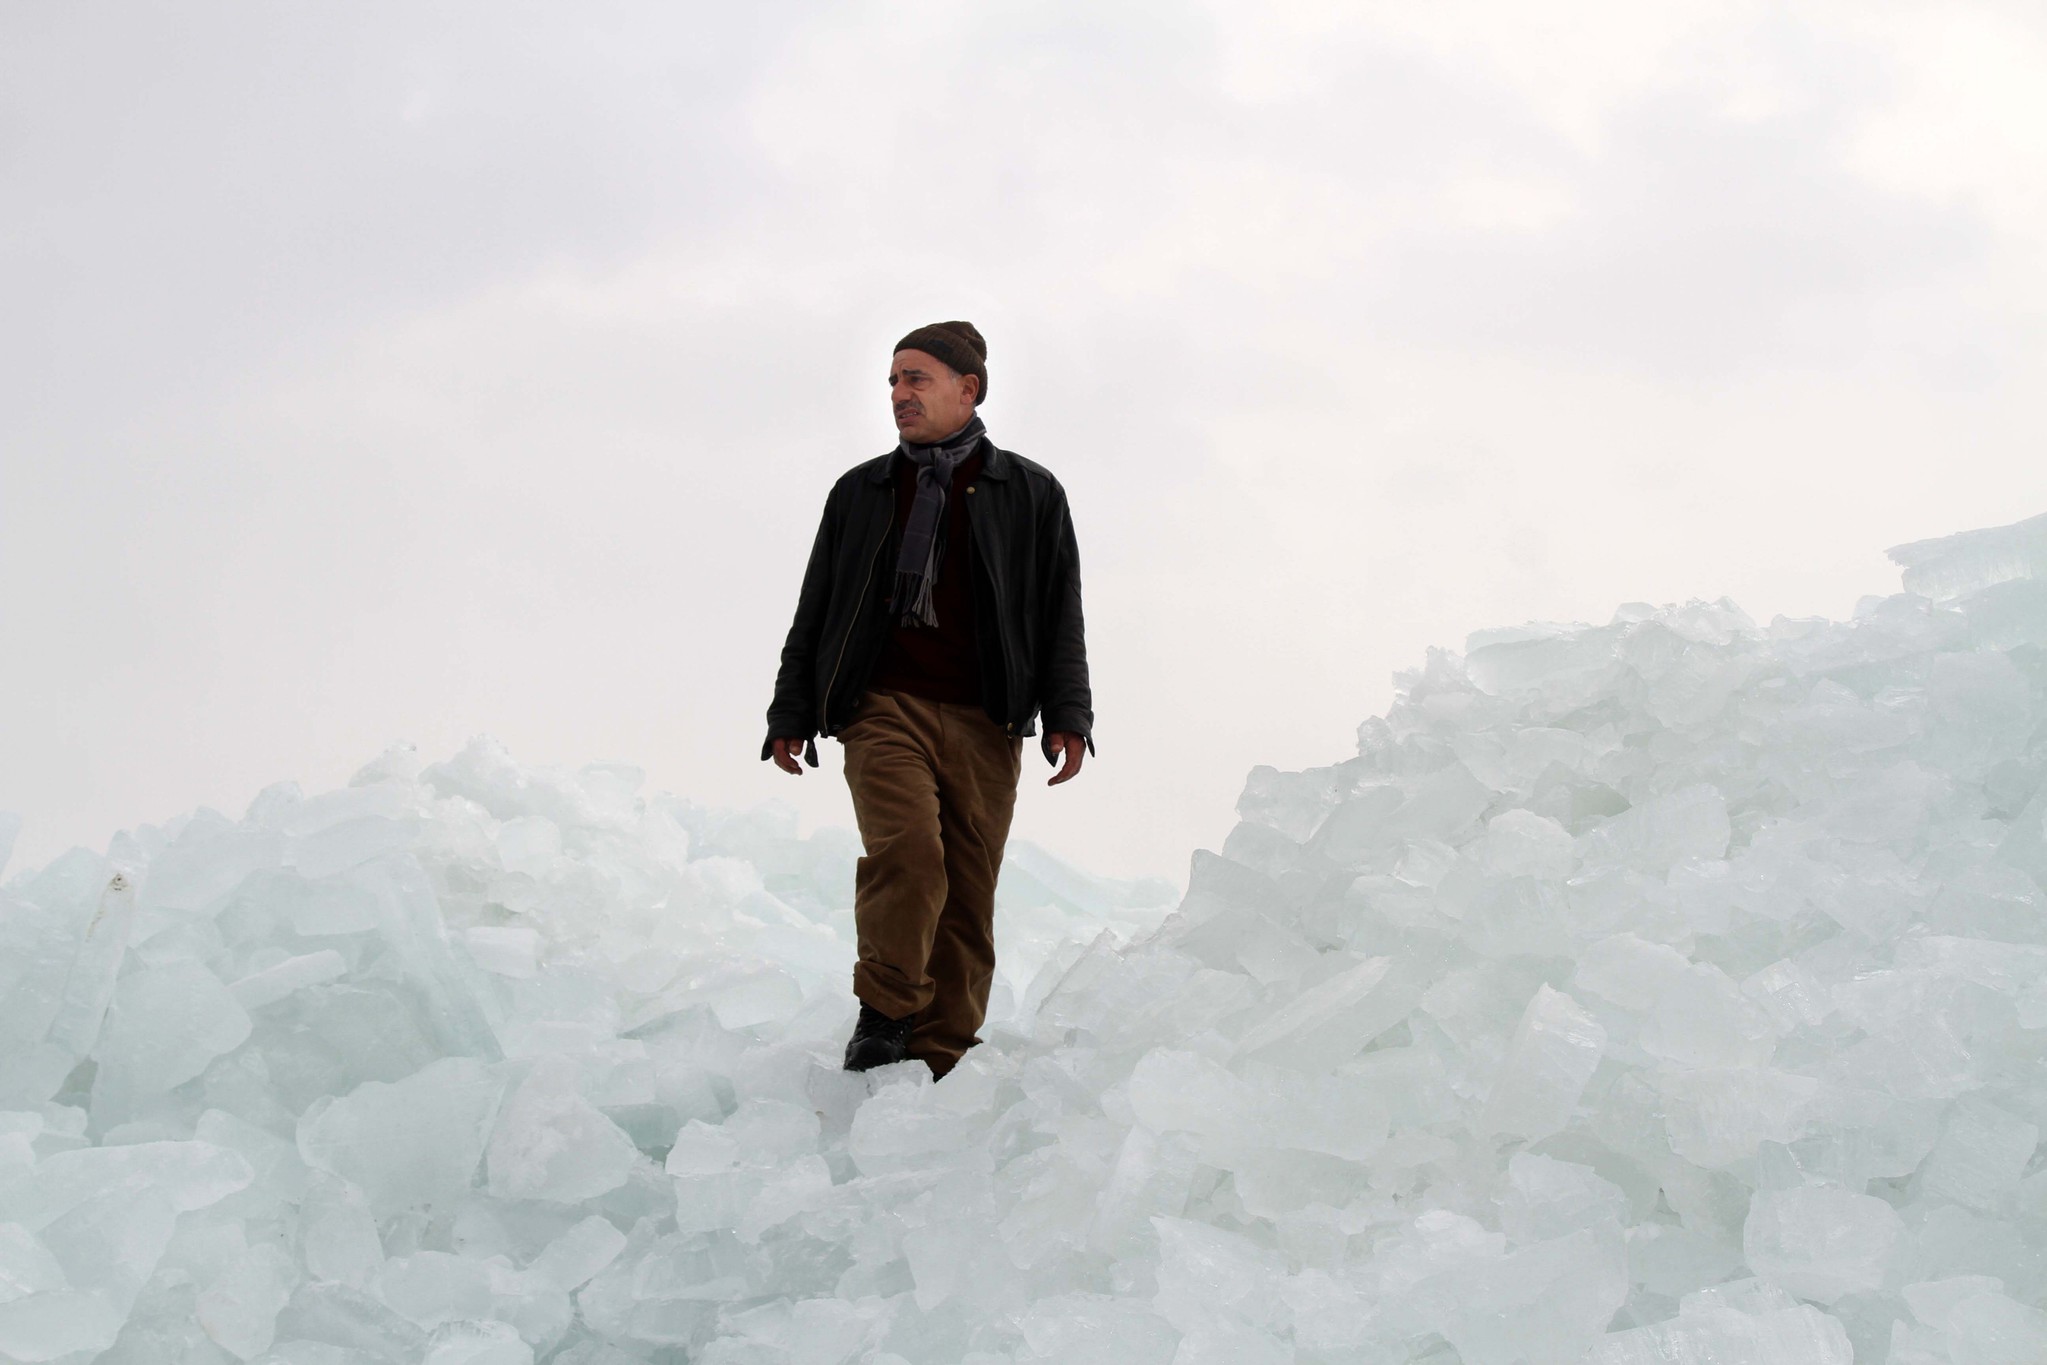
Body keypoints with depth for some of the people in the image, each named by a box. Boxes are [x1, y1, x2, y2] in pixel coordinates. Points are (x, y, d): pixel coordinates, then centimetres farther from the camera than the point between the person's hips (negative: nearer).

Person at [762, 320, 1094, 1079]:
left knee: (967, 893, -5)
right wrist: (790, 715, 13)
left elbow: (1061, 617, 9)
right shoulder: (860, 493, 18)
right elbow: (813, 615, 20)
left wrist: (1068, 716, -3)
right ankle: (884, 1015, -11)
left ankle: (938, 1063, 0)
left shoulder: (1030, 494, 13)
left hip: (983, 723, 0)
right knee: (907, 847, -25)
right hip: (883, 708, 0)